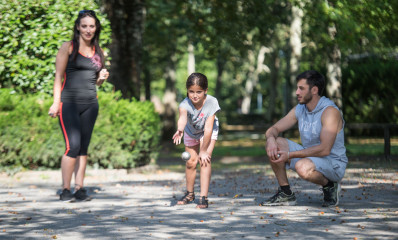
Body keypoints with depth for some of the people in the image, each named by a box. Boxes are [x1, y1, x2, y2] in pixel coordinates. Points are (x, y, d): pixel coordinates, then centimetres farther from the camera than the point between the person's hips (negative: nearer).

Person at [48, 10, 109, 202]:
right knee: (73, 145, -13)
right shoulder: (68, 47, 1)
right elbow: (58, 77, -1)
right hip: (69, 102, -5)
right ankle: (65, 190, -5)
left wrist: (102, 77, 2)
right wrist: (56, 102, -10)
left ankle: (79, 189, 8)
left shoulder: (98, 52, 15)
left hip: (90, 103, 5)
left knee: (84, 147, 4)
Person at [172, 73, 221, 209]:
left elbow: (208, 128, -35)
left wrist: (204, 151, -33)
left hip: (208, 132, -2)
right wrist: (180, 130, -80)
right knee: (191, 161, 8)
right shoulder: (185, 104, -35)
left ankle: (203, 197, -15)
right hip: (190, 132, 2)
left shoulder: (211, 102, -36)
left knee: (205, 160, -17)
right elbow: (182, 117, -58)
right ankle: (189, 194, 31)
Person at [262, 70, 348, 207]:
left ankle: (329, 185, -6)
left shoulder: (330, 111, -21)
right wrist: (271, 139, -21)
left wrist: (290, 155, -30)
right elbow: (273, 129, 6)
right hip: (309, 157, 8)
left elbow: (324, 149, -29)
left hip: (334, 164, -7)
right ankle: (285, 193, -2)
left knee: (303, 167, -38)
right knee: (276, 144, -8)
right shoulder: (299, 109, 3)